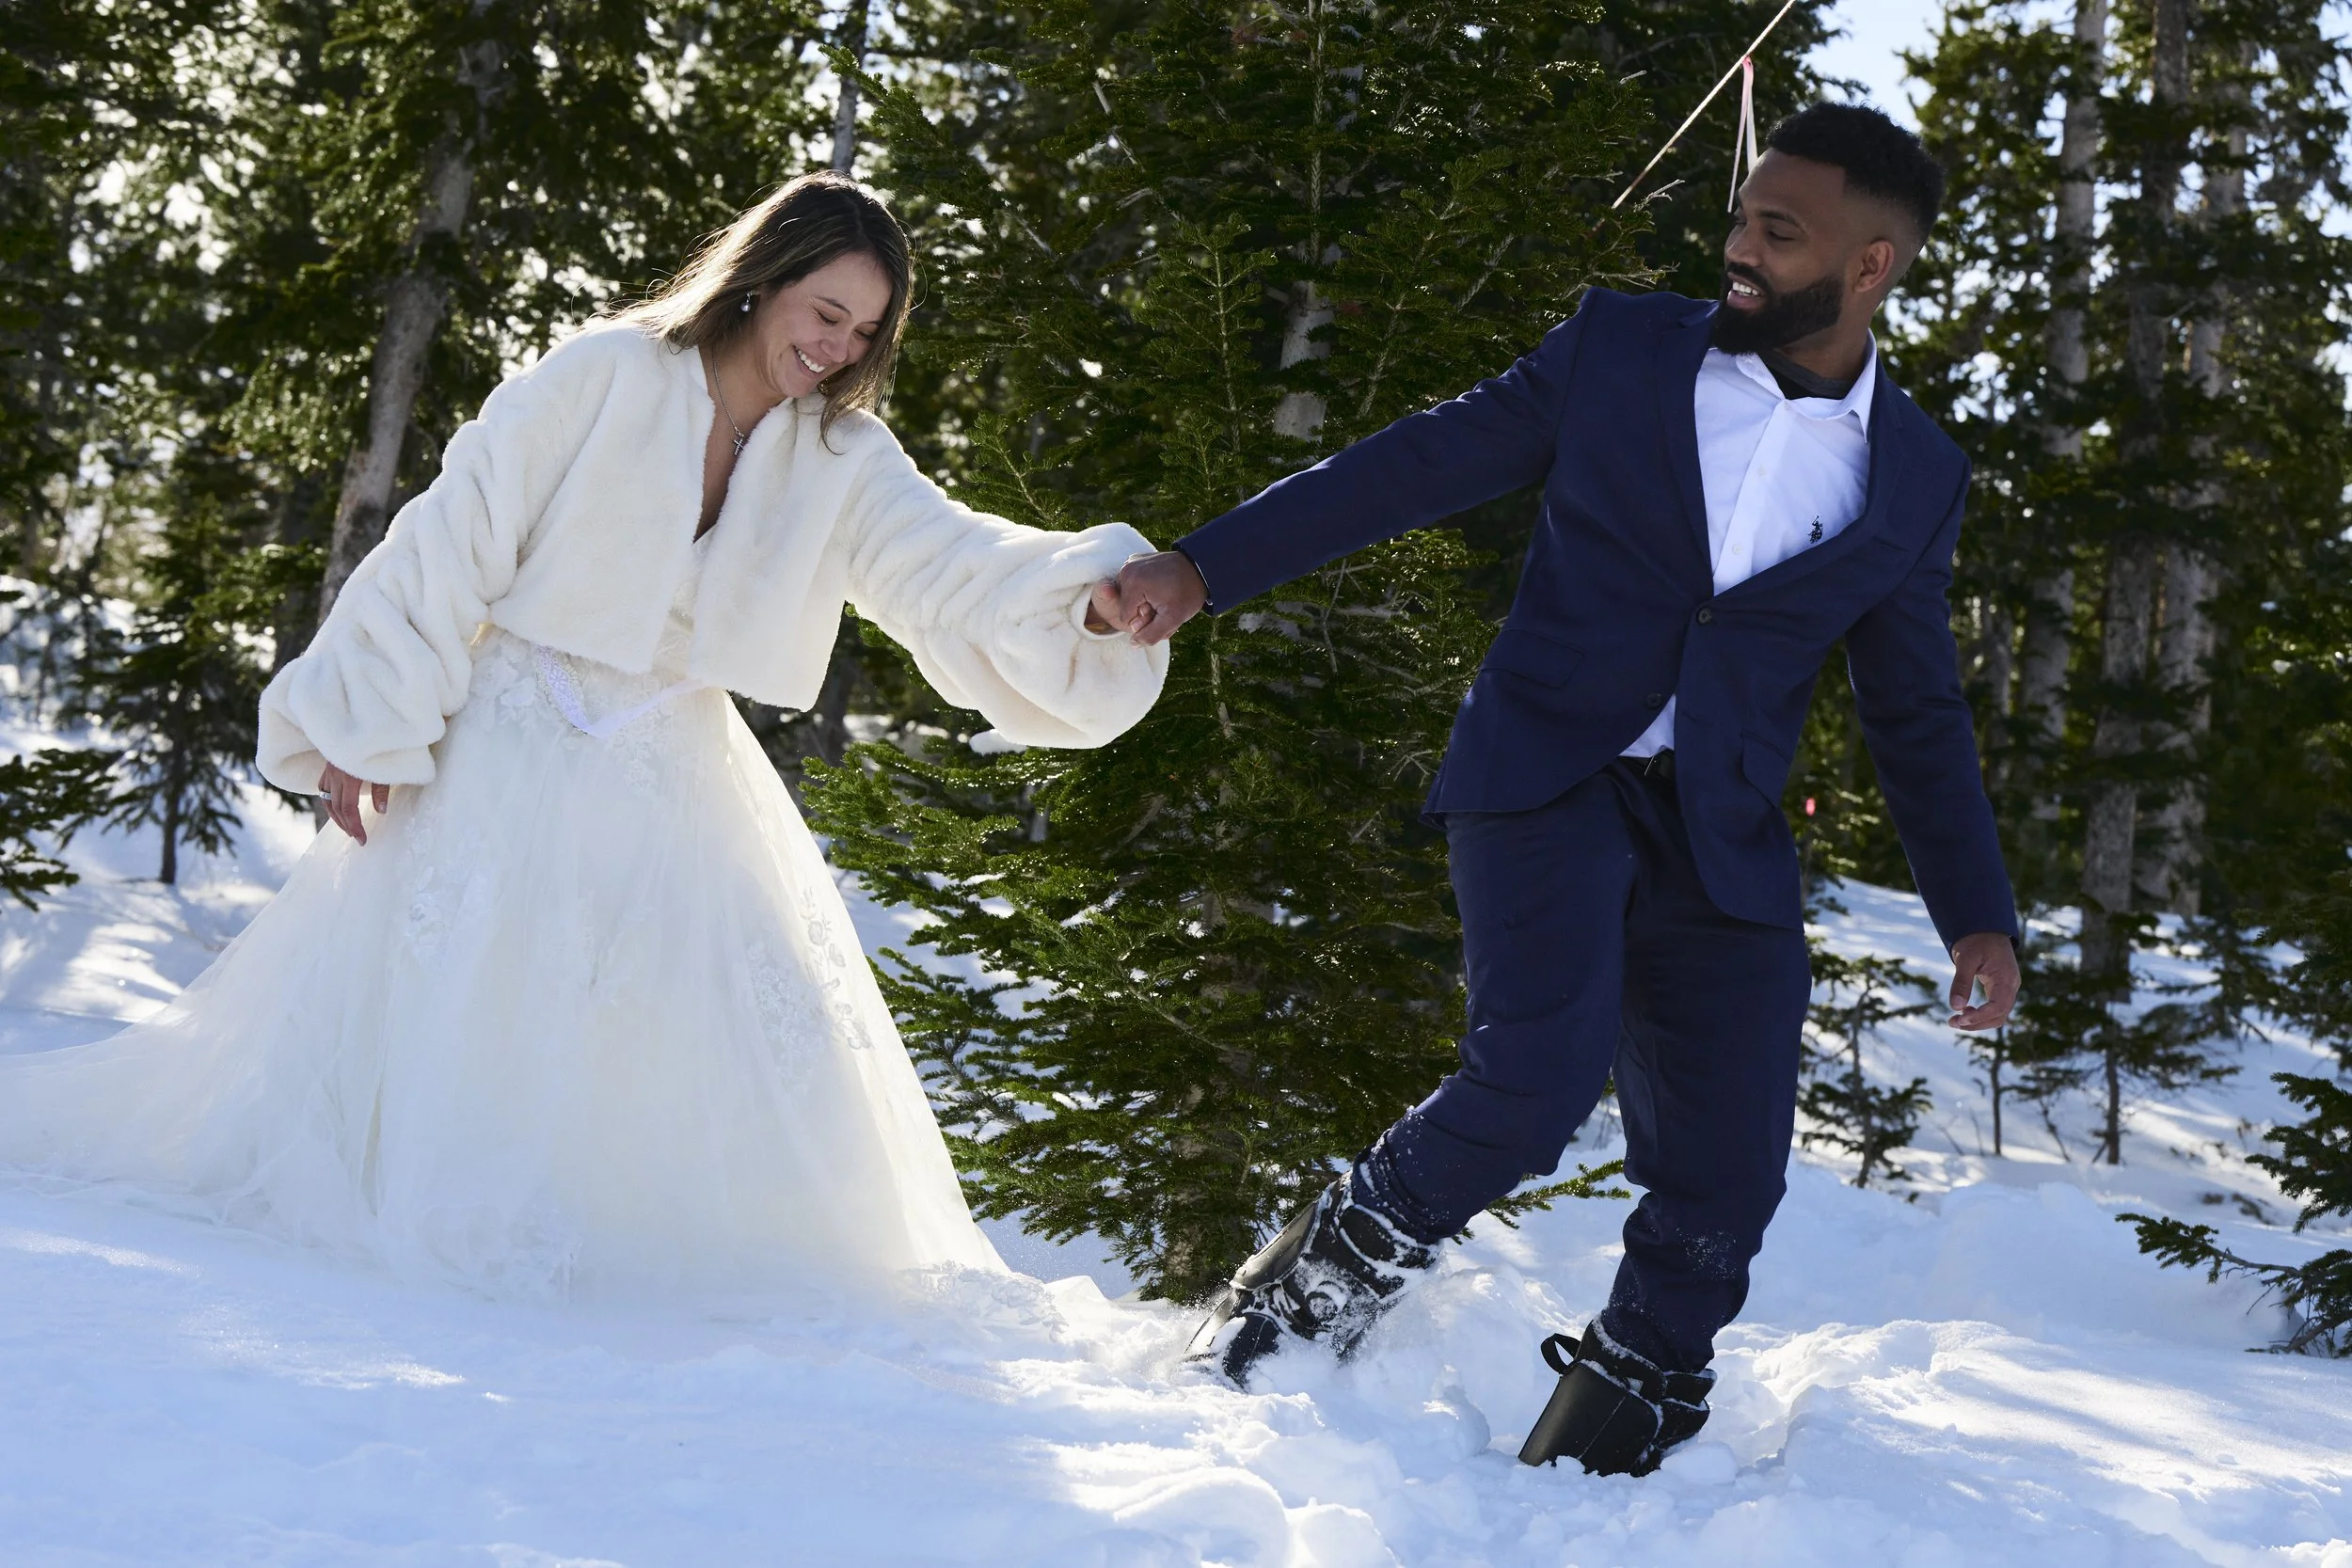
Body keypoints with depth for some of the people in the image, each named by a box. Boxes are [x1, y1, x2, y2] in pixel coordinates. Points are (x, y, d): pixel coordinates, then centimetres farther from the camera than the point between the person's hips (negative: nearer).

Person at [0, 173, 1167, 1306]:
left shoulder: (841, 459, -3)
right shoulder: (605, 377, -15)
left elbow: (951, 567, -16)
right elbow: (451, 547, -12)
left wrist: (1092, 591, -36)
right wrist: (369, 726, -12)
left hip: (674, 781, 4)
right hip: (512, 749, -4)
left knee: (776, 1037, -1)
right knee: (402, 995, -2)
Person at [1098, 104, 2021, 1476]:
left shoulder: (1917, 477, 7)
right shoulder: (1623, 350, 3)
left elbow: (1917, 711, 15)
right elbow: (1424, 463, 4)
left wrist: (1978, 917, 8)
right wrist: (1205, 567, -1)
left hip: (1719, 841, 3)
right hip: (1548, 778, -2)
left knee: (1724, 1181, -5)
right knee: (1540, 1070, -25)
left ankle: (1602, 1447, 17)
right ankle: (1331, 1275, 1)